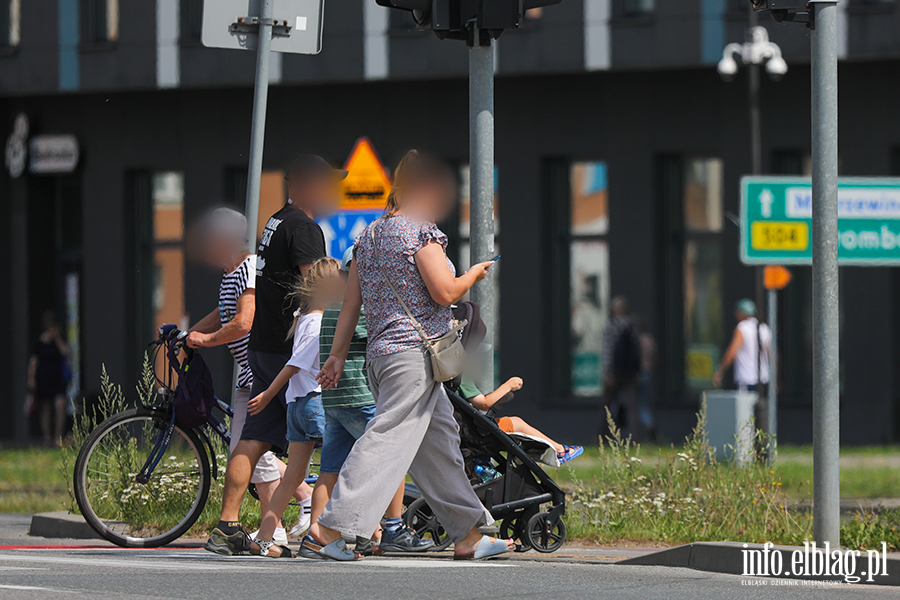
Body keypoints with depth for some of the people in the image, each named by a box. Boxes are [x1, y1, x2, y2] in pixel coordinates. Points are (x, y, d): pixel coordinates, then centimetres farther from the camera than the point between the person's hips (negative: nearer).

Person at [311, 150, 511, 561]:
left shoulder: (370, 235, 15)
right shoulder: (421, 231, -10)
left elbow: (351, 302, 13)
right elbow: (444, 292, -17)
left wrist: (337, 355, 13)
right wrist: (475, 274, 2)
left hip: (382, 351, 9)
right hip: (414, 351, -9)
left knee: (439, 441, 13)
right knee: (387, 440, -12)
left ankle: (469, 535, 16)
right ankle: (328, 529, -18)